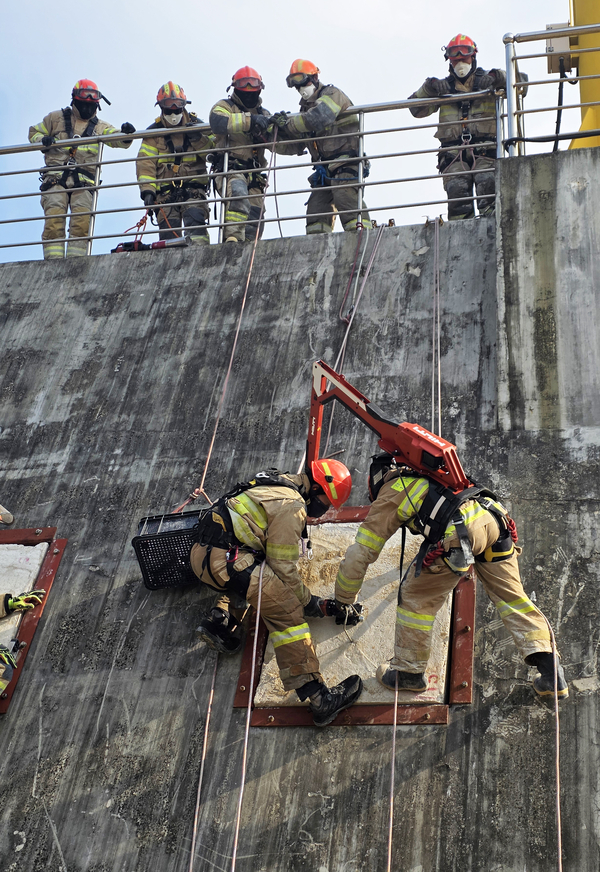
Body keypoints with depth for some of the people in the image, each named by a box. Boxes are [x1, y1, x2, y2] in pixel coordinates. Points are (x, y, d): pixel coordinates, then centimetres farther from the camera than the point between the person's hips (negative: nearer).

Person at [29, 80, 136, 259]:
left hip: (83, 182, 1)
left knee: (82, 217, -19)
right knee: (54, 218, -16)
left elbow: (118, 140, 5)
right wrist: (43, 140, 2)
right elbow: (34, 132, 25)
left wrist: (126, 134, -20)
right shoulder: (57, 118, 19)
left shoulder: (99, 126, 20)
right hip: (56, 178, -1)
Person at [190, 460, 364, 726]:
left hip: (201, 554, 10)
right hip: (225, 560, -10)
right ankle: (319, 698, -16)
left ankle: (219, 621, 12)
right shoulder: (291, 505, -7)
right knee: (287, 614, -11)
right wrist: (306, 601, 10)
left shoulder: (278, 484, 23)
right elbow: (283, 566, -4)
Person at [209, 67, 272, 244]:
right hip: (231, 168, -6)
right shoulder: (225, 106, 11)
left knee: (255, 218, -3)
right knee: (238, 194, -35)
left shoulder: (263, 114, 27)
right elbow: (217, 122, -15)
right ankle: (233, 237, -43)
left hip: (254, 174, 6)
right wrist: (249, 120, -23)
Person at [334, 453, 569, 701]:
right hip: (495, 518, 6)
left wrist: (342, 599, 34)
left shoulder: (387, 498, 21)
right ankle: (551, 672, 12)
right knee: (510, 595, 17)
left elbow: (358, 555, 21)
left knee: (416, 598, 13)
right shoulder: (423, 477, 38)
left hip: (459, 532, -6)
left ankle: (409, 672, 25)